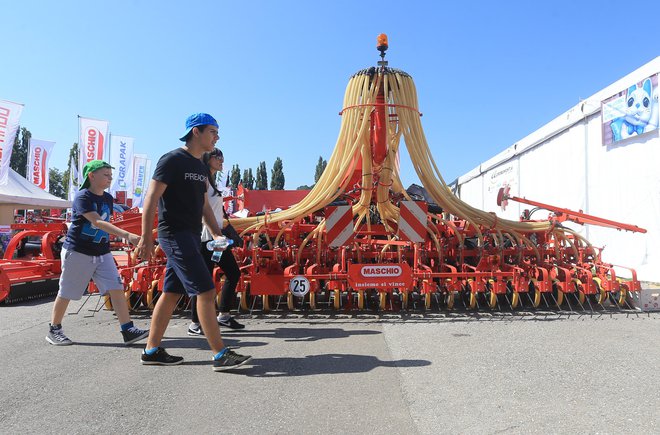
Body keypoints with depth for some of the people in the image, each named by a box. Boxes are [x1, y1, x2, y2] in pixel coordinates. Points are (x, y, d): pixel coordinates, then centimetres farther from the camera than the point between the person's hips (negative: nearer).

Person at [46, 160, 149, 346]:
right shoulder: (82, 197, -16)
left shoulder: (108, 198, 6)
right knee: (66, 293, 8)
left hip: (102, 253, 6)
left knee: (116, 289, -6)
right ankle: (54, 330, 28)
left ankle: (128, 330, -7)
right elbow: (97, 222, -29)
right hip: (77, 252, -6)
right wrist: (127, 235, -40)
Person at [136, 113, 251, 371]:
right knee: (205, 291, -12)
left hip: (190, 237, 9)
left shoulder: (201, 168, 17)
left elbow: (204, 206, 20)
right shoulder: (173, 160, -9)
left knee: (172, 293, 12)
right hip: (175, 235, -9)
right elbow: (150, 200, -13)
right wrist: (146, 239, -17)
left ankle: (152, 351, 23)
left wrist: (217, 235, 9)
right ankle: (220, 355, -7)